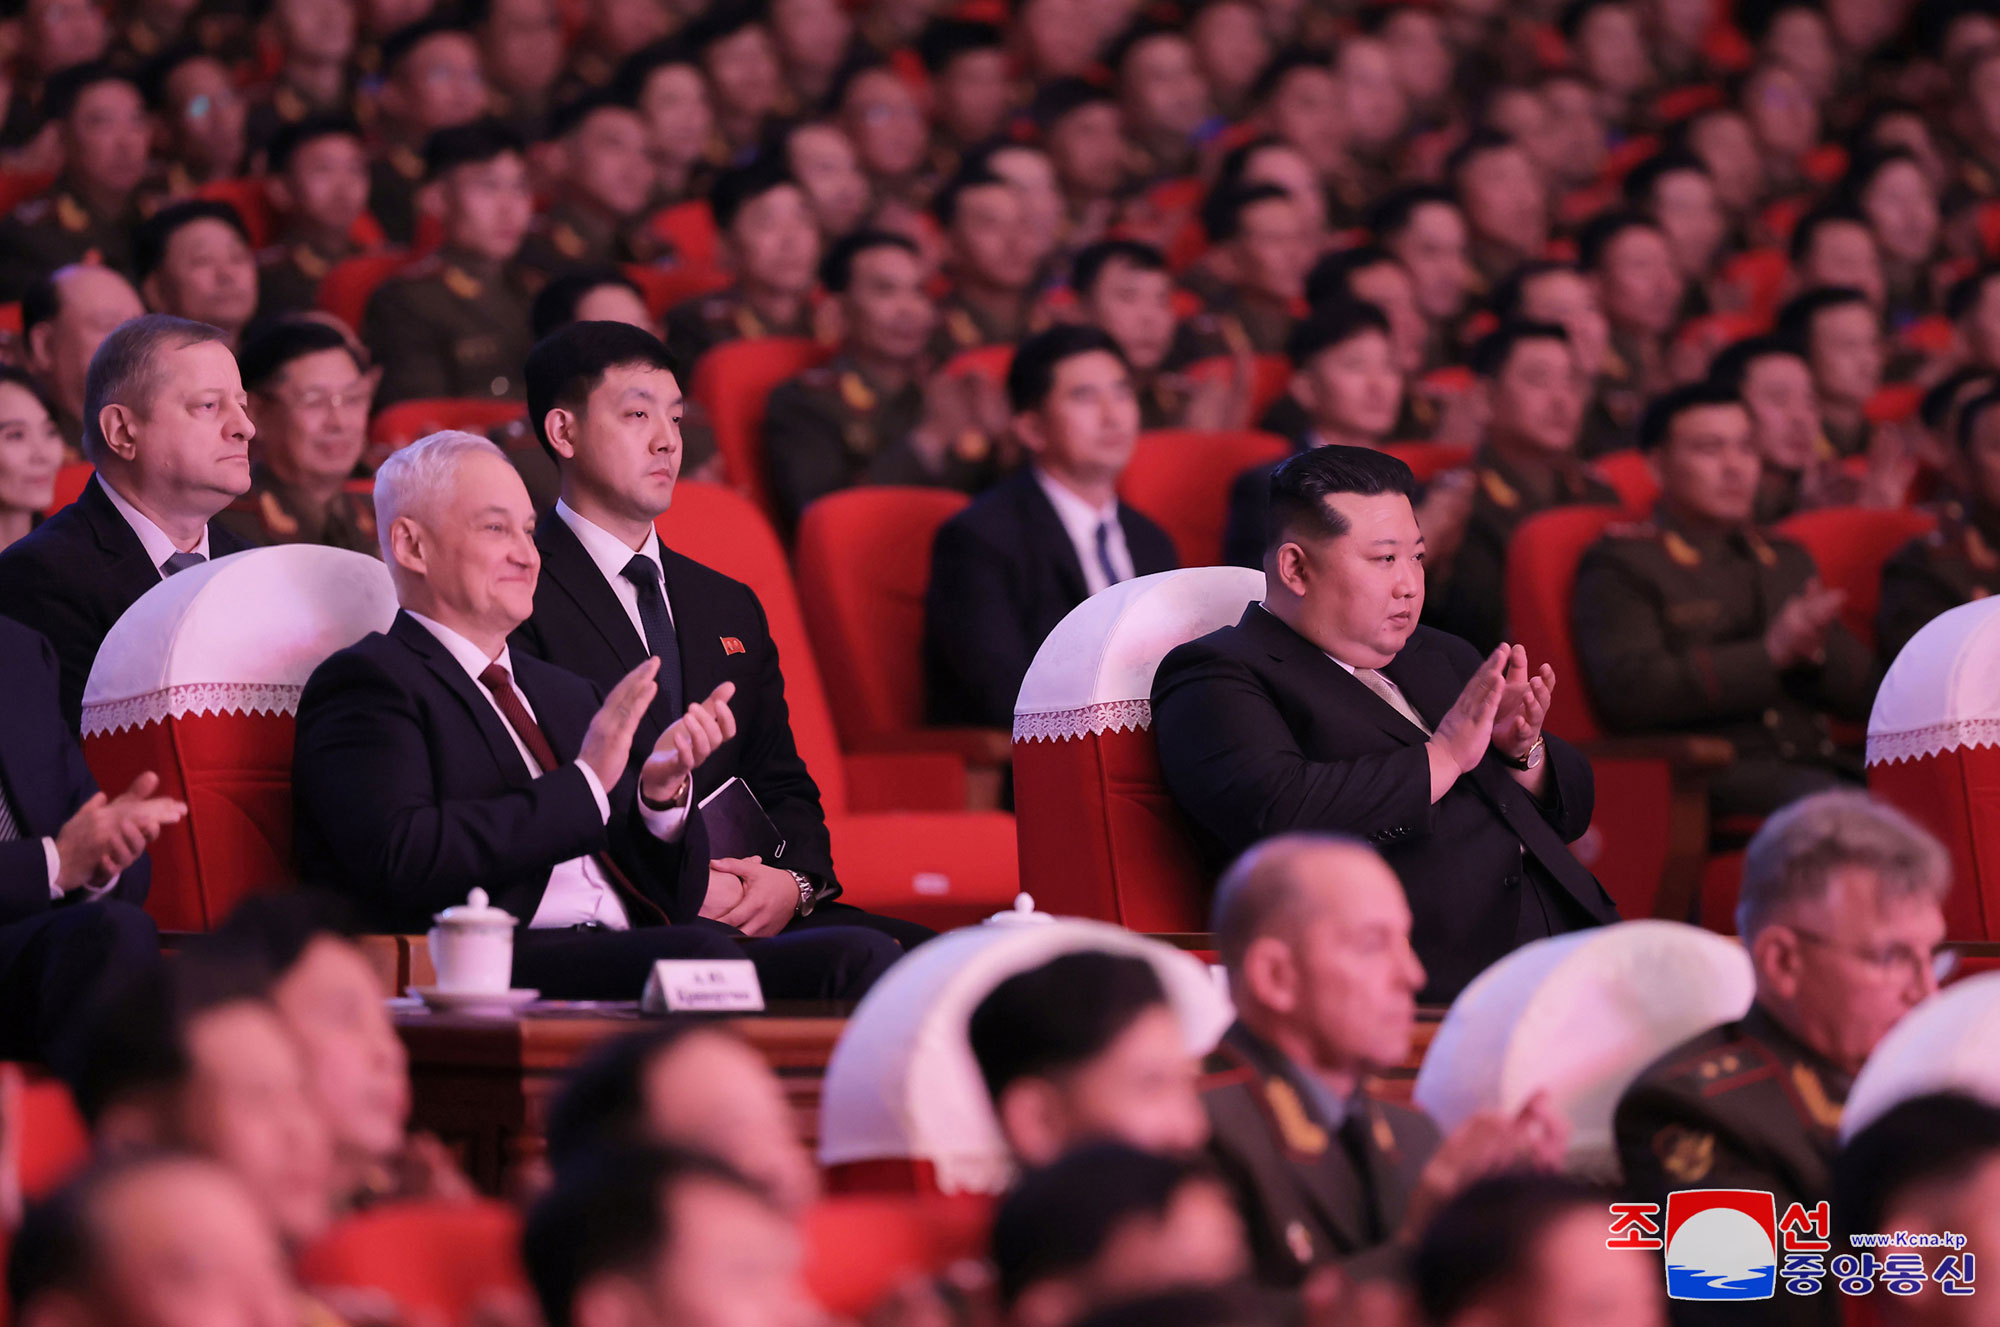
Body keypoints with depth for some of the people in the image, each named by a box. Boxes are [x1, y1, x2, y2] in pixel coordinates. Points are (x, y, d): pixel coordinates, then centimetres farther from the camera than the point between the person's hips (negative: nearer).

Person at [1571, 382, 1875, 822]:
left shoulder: (1787, 559, 26)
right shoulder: (1619, 563, 6)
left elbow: (1861, 694, 22)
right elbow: (1627, 691, -11)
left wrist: (1815, 648, -2)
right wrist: (1771, 653, -12)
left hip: (1814, 760, 6)